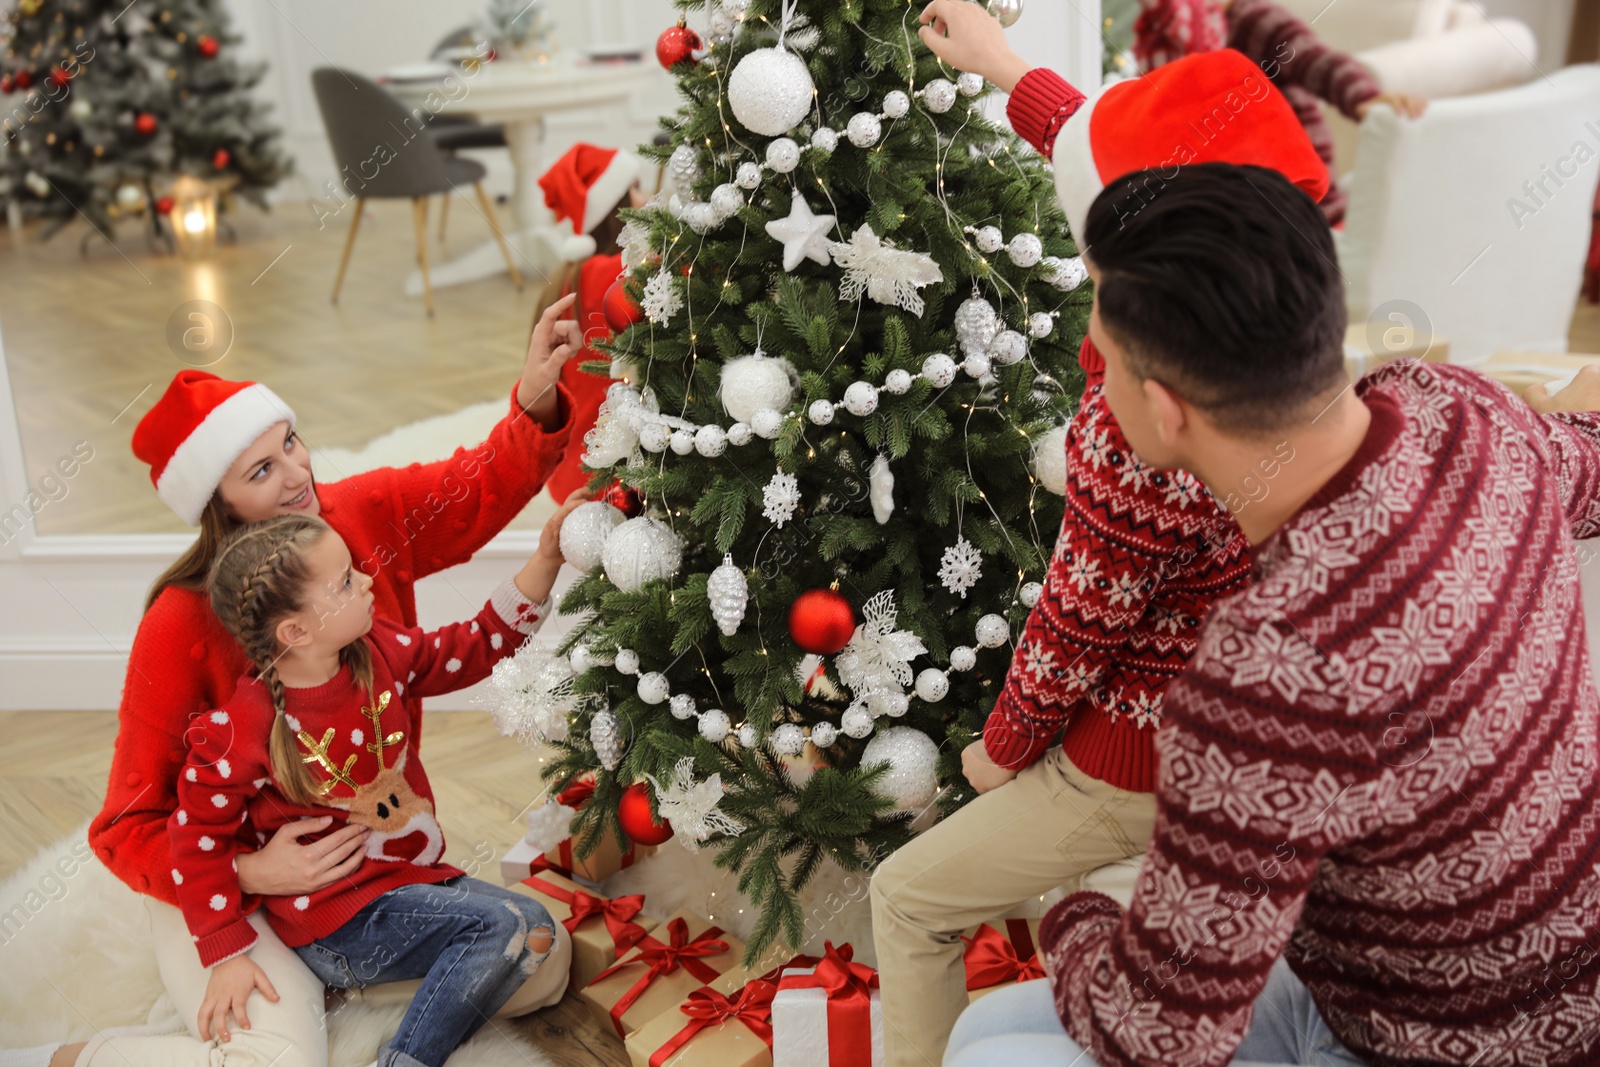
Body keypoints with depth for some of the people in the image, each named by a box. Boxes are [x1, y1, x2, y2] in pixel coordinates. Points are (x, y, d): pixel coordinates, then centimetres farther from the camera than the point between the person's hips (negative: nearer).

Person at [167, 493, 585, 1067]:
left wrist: (545, 560, -4)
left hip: (409, 875, 8)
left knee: (536, 935, -7)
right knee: (504, 924, -22)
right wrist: (227, 958, -12)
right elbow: (199, 837, -12)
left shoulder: (380, 653, -3)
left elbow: (478, 646, 6)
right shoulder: (241, 730, -21)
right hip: (336, 921, -7)